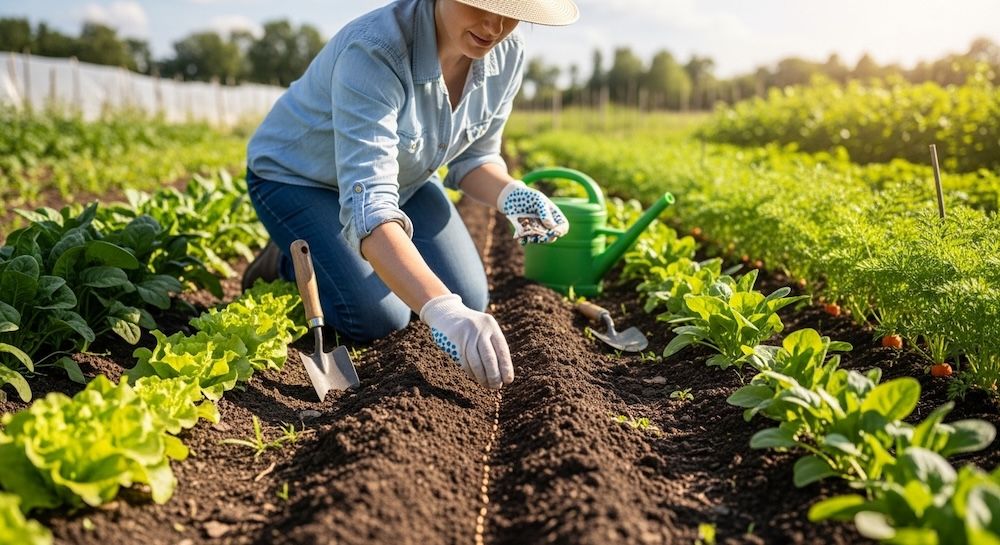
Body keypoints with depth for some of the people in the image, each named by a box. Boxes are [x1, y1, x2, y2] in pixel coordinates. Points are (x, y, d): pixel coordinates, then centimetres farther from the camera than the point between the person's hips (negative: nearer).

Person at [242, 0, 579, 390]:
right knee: (379, 319, -17)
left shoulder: (507, 55, -19)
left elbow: (473, 158, -5)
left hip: (403, 177, 6)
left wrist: (510, 194, -28)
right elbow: (368, 201, -47)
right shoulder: (374, 53, -39)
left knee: (470, 301, -2)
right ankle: (288, 260, 12)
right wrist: (442, 311, -59)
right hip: (298, 178, -6)